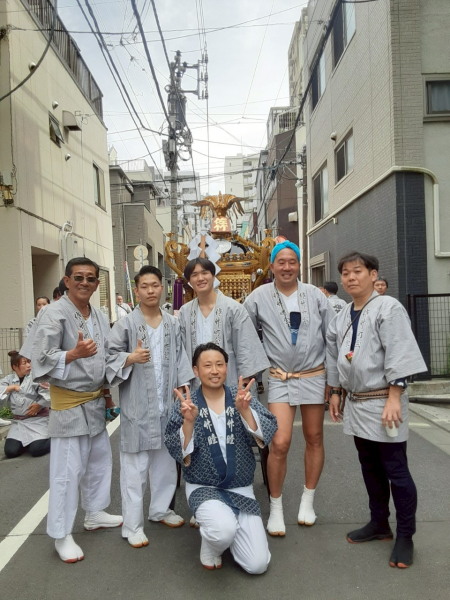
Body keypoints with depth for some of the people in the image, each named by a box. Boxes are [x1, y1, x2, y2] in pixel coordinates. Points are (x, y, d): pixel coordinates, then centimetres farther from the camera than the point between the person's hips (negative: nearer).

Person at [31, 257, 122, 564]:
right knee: (68, 470, -1)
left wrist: (107, 390, 9)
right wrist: (74, 353, -33)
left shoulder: (99, 317, 7)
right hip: (69, 402, -7)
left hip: (95, 400, 8)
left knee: (100, 459, 19)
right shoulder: (54, 314, -15)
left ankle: (95, 513, 38)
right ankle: (62, 535, 15)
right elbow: (41, 358, -20)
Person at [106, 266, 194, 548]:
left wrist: (183, 387, 0)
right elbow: (110, 355, -7)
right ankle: (133, 525, 15)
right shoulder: (126, 323, -7)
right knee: (135, 465, 2)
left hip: (167, 403, 4)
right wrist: (130, 358, -24)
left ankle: (161, 508, 35)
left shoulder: (173, 323, 6)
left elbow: (180, 359, 7)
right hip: (137, 404, -4)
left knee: (166, 460, 16)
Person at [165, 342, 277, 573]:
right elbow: (180, 453, -13)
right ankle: (209, 545, 5)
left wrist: (244, 410, -32)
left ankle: (224, 525, 24)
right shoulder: (185, 404, -7)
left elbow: (265, 435, -15)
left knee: (258, 565, -5)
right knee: (224, 530, -32)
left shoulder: (242, 396, -4)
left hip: (241, 489, 2)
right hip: (203, 488, -2)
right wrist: (189, 420, -29)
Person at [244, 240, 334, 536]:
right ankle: (276, 507, 13)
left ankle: (308, 500, 32)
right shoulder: (259, 297, -4)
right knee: (280, 444, -9)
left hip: (314, 376, 2)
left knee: (315, 439, 11)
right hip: (280, 379, -2)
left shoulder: (315, 294, -1)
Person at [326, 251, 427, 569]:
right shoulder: (342, 316, 10)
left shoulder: (388, 308, -11)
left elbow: (399, 357, -17)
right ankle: (379, 523, 33)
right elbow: (334, 356, 17)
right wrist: (335, 392, 16)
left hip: (383, 402, -7)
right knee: (370, 467, 17)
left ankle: (405, 536, 18)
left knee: (396, 470, 2)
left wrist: (393, 399, -20)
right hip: (356, 403, 7)